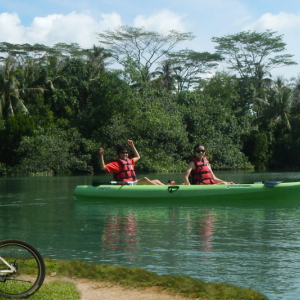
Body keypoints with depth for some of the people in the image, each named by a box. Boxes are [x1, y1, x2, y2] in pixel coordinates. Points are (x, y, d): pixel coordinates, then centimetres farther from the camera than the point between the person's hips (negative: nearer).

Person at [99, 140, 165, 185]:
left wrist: (132, 146, 40)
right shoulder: (116, 163, 0)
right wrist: (101, 155, -16)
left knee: (156, 181, -2)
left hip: (134, 183, 10)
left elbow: (137, 157, 45)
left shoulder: (129, 161, 25)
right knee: (144, 179, -32)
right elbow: (103, 167, -10)